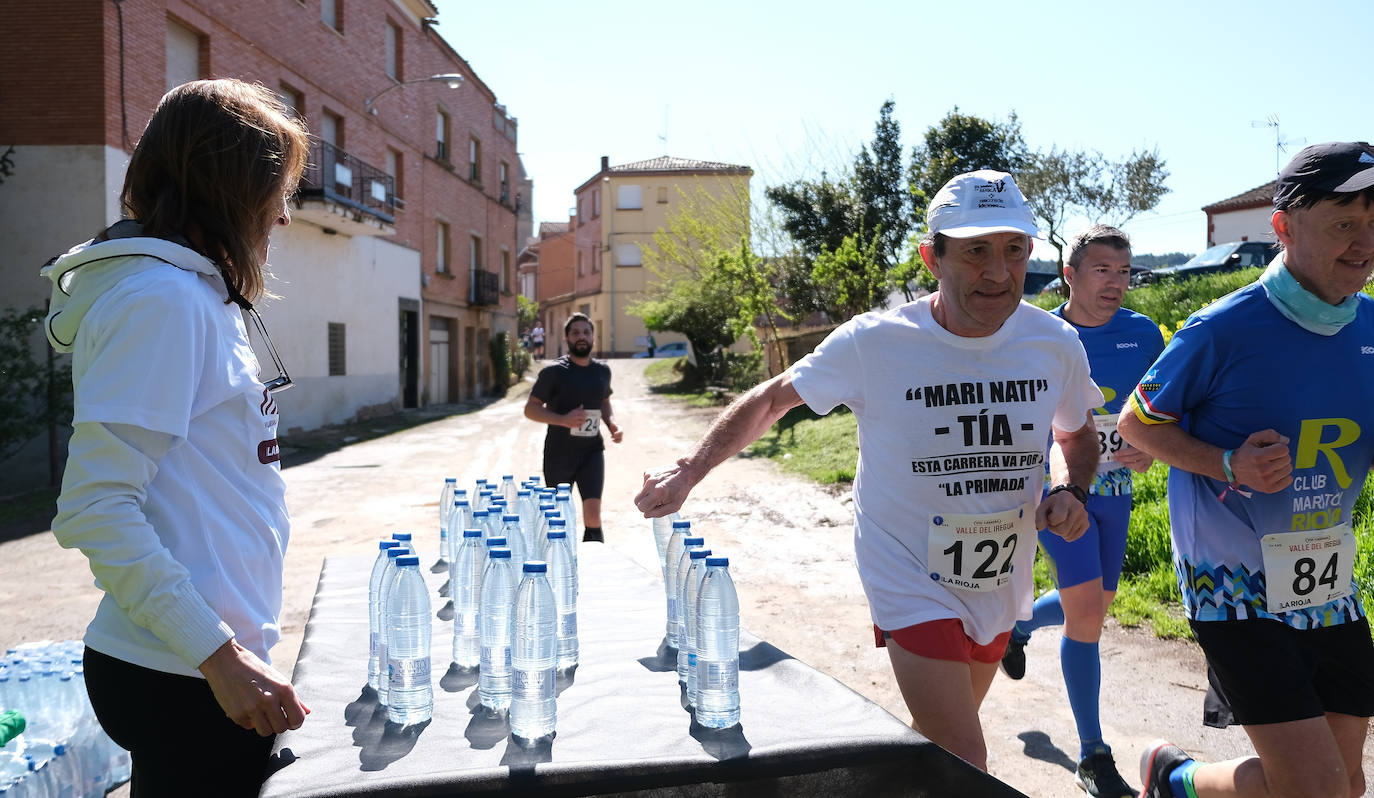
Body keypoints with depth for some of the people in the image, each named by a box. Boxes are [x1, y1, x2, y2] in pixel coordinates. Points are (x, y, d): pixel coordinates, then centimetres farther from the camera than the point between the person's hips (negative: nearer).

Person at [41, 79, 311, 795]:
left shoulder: (198, 295, 12)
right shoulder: (161, 298, -16)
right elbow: (94, 509, -21)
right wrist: (219, 653, -22)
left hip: (215, 661, 9)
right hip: (186, 681, -9)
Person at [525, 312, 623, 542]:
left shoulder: (602, 370, 7)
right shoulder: (553, 372, -6)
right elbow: (530, 409, -6)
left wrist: (611, 423, 3)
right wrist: (563, 420, -22)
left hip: (592, 450, 2)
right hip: (559, 452, -2)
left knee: (593, 514, -11)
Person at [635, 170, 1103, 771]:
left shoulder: (1056, 345, -9)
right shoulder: (875, 343, -20)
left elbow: (1077, 434, 11)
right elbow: (771, 400, -7)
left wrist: (1070, 491, -10)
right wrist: (687, 472, -14)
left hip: (1000, 584, 5)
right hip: (912, 582, -5)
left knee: (942, 734, 25)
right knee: (962, 769, -11)